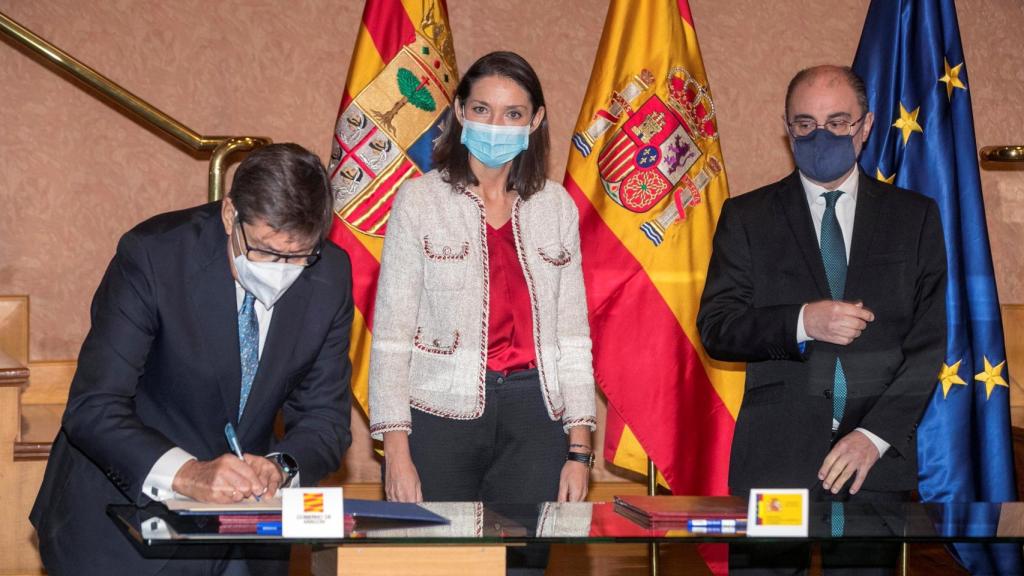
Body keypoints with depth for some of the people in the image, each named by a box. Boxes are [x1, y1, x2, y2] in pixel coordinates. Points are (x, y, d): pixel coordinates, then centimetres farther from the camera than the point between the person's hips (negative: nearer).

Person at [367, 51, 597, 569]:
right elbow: (391, 334, -2)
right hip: (443, 413, -2)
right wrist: (396, 448, -9)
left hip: (534, 415, 2)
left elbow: (573, 335, 9)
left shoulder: (556, 207, 9)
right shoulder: (419, 200, 1)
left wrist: (580, 446, 3)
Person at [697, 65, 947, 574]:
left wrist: (876, 434, -8)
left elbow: (928, 341, 3)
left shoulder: (914, 216, 9)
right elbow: (715, 328, 0)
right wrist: (801, 323, -16)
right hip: (774, 460, 0)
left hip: (876, 460, 1)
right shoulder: (747, 217, 8)